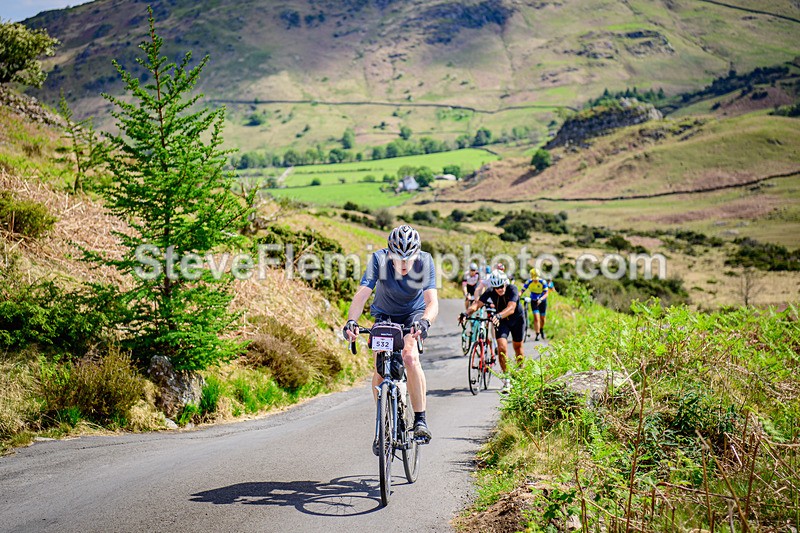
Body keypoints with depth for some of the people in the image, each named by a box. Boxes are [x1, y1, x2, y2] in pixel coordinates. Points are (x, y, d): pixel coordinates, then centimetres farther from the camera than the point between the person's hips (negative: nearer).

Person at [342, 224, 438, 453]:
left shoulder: (425, 262, -29)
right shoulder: (379, 259, -28)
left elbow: (432, 301, -37)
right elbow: (362, 293, -37)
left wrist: (424, 322, -57)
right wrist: (351, 321, -53)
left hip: (414, 314, -1)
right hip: (385, 314, 1)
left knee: (410, 358, -26)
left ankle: (420, 420, -16)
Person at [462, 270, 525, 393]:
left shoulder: (512, 289, -31)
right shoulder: (490, 293, -23)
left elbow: (511, 308, -45)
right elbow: (477, 304, -34)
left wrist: (499, 315, -64)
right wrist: (466, 313, -54)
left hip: (517, 319, -1)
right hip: (502, 322, 1)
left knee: (518, 348, 12)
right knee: (502, 347, -17)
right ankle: (506, 381, -11)